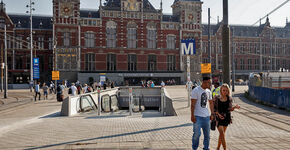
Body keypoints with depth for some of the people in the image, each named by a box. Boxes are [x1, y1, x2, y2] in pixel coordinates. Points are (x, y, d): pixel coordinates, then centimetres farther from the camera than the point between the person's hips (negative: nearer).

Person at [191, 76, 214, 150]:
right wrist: (192, 115, -16)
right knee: (197, 134, -4)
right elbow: (193, 104, -13)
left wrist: (212, 114, 15)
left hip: (206, 116, 6)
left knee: (207, 134, 11)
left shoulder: (208, 91, 10)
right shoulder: (196, 90, -10)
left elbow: (211, 103, 20)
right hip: (197, 116, -6)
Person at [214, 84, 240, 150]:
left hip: (226, 117, 3)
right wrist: (218, 114, -19)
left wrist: (235, 107, -18)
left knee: (222, 133, 13)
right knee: (222, 133, -10)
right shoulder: (217, 98, -7)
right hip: (219, 118, -3)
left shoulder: (229, 99, 0)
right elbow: (214, 108, -4)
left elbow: (230, 109, 1)